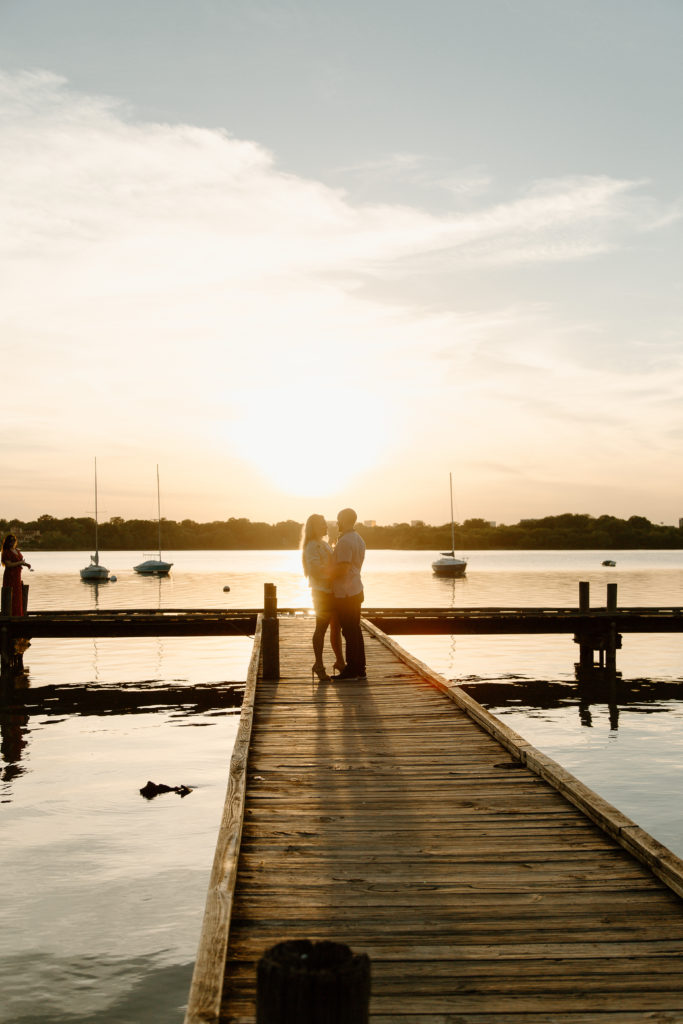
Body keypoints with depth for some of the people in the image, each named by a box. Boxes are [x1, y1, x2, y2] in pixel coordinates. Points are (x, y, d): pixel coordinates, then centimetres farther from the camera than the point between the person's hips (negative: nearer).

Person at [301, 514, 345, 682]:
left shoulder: (323, 544, 18)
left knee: (336, 626, 14)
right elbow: (315, 570, -22)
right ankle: (319, 666, 1)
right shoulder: (312, 546, -13)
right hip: (322, 592, -9)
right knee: (321, 628, -4)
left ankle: (340, 661, 23)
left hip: (331, 591, 9)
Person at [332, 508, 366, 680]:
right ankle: (360, 669, 17)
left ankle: (352, 670, -2)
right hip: (356, 590, 10)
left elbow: (342, 570, -22)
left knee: (350, 632, -5)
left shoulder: (345, 541, -17)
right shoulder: (358, 539, 14)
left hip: (345, 594, -10)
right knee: (355, 631, 13)